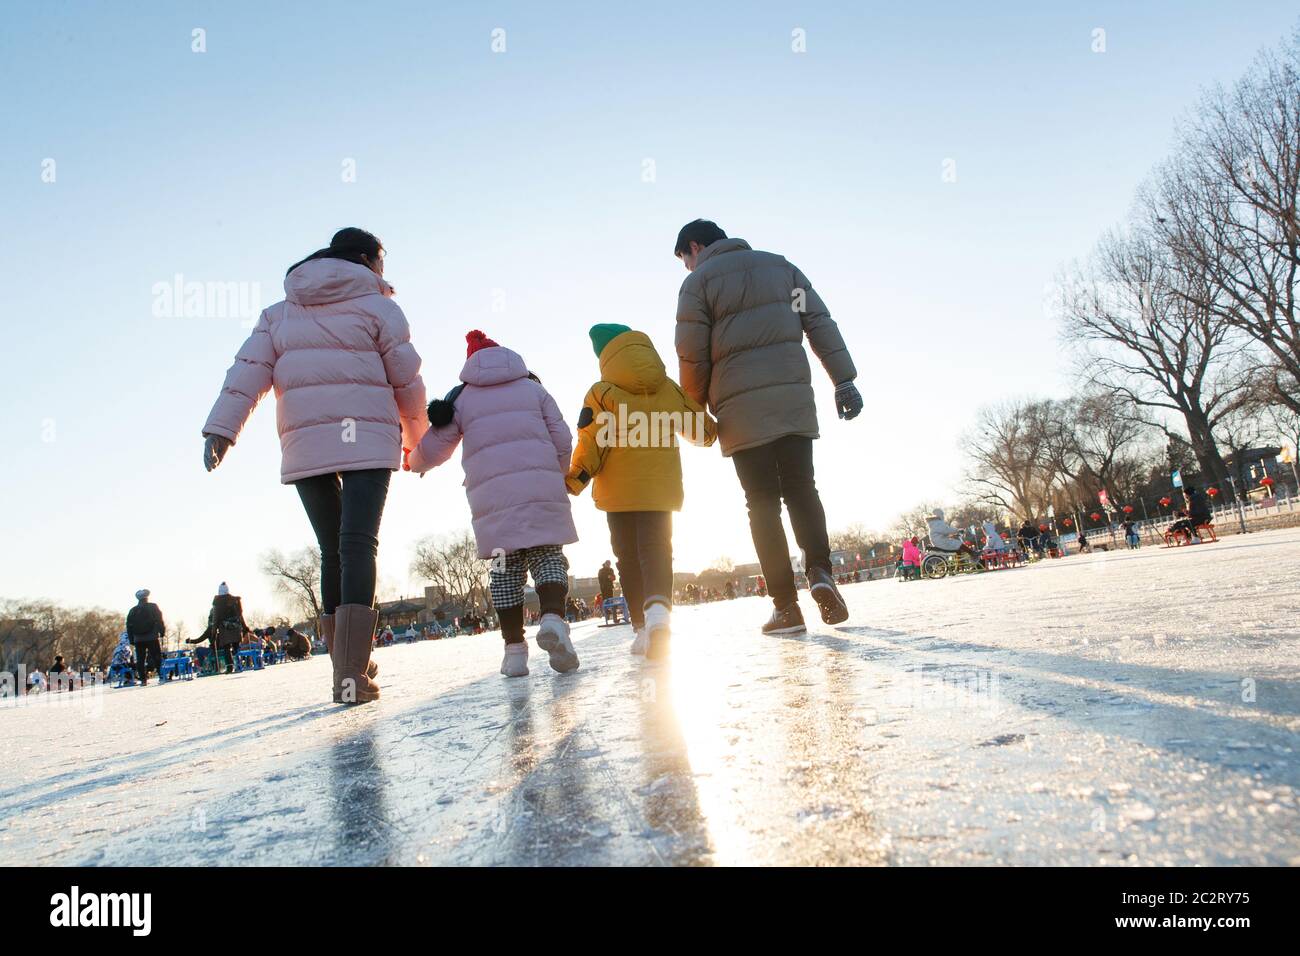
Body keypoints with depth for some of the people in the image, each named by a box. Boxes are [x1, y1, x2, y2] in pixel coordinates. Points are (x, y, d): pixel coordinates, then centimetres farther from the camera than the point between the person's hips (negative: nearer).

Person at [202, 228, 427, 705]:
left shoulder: (280, 312, 18)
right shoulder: (376, 305, 6)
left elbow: (248, 371, 7)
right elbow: (406, 378, 3)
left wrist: (221, 429, 0)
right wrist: (418, 438, 15)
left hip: (304, 446, 4)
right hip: (368, 440, -4)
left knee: (332, 551, 12)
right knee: (358, 546, -11)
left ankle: (349, 665, 15)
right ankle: (351, 674, -21)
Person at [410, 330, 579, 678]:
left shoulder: (460, 397, 15)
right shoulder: (533, 388, 16)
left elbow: (432, 450, 16)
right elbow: (562, 441, 9)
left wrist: (414, 463, 38)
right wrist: (557, 478, 24)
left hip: (492, 494, 1)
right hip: (542, 487, 0)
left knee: (505, 567, 6)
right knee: (547, 554, 2)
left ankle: (514, 648, 3)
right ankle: (553, 618, -24)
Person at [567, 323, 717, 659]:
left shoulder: (602, 392, -3)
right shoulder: (670, 389, 7)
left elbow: (591, 444, -10)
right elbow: (702, 429, 15)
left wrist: (572, 482, -2)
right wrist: (711, 431, 37)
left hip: (618, 492, -1)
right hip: (660, 490, 1)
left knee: (628, 558, 10)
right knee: (656, 549, -3)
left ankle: (643, 628, 10)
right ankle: (658, 609, -32)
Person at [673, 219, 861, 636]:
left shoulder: (698, 282, 4)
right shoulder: (781, 265, 17)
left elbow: (692, 356, -3)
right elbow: (821, 323, 8)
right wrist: (845, 380, 4)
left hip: (741, 406, -3)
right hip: (794, 396, 3)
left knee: (763, 501, 1)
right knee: (801, 488, 11)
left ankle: (786, 604, -1)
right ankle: (820, 571, -13)